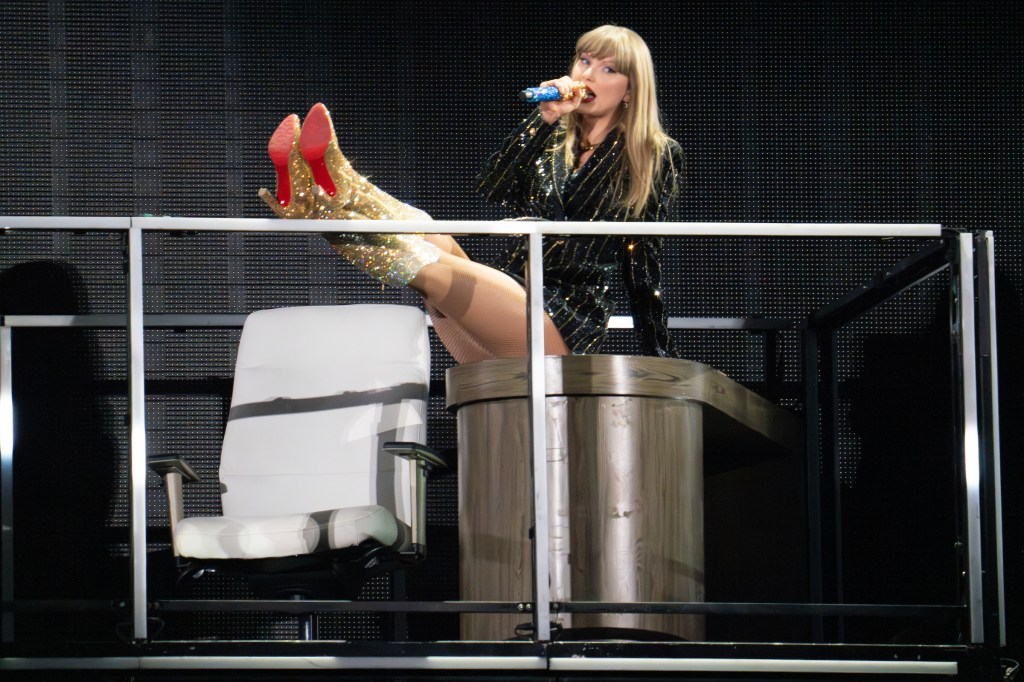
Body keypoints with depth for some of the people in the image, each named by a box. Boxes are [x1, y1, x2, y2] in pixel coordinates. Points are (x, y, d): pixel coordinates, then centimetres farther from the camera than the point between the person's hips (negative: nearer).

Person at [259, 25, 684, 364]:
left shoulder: (656, 159, 10)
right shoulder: (551, 139, 22)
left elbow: (642, 264, 8)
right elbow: (492, 189, 2)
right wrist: (544, 117, -3)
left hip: (567, 327, -5)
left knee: (437, 267, -30)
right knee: (431, 237, -23)